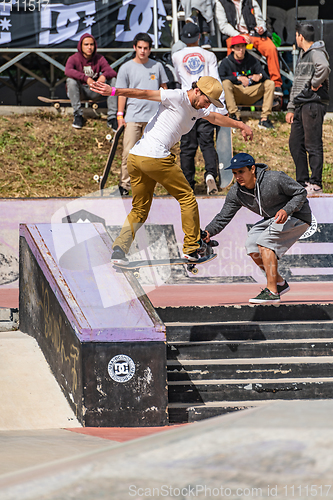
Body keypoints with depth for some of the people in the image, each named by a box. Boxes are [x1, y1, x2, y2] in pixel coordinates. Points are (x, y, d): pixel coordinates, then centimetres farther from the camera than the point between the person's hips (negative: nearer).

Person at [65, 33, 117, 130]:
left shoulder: (99, 59, -2)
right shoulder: (74, 59, -10)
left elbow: (112, 72, -15)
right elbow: (68, 71, -33)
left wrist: (104, 76, -41)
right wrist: (86, 78, -46)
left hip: (94, 92, 2)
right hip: (80, 91, -2)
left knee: (112, 80, -20)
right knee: (71, 80, -32)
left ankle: (112, 117, -23)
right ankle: (77, 115, -25)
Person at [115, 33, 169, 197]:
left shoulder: (157, 66, 9)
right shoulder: (126, 68, 3)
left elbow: (164, 89, 17)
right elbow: (122, 92, 4)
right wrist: (120, 115, -2)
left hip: (154, 116, 2)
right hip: (132, 117, -2)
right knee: (128, 152, -7)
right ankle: (125, 185, -1)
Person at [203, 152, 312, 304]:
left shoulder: (275, 179, -28)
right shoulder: (236, 193, -10)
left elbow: (300, 192, -18)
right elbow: (223, 217, -7)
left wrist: (286, 210, -34)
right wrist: (209, 232, -26)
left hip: (297, 216, -8)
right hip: (272, 220, 8)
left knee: (264, 242, -24)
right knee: (251, 246, -2)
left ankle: (272, 292, -24)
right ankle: (279, 283, 14)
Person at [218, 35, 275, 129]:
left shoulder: (252, 60, 7)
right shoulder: (225, 62, -1)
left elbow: (266, 77, 1)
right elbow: (220, 78, -17)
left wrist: (260, 76, -25)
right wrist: (238, 78, -26)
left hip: (251, 93, 3)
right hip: (235, 95, -3)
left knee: (270, 83, -15)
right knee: (226, 83, -33)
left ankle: (264, 118, -22)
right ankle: (235, 117, -36)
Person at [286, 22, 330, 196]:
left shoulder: (316, 53, -10)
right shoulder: (302, 55, 21)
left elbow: (324, 67, -34)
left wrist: (315, 84, -20)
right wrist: (291, 108, 21)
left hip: (314, 104, -10)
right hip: (301, 106, 10)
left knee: (313, 145, -8)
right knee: (295, 144, 10)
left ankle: (316, 184, -6)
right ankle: (302, 181, 16)